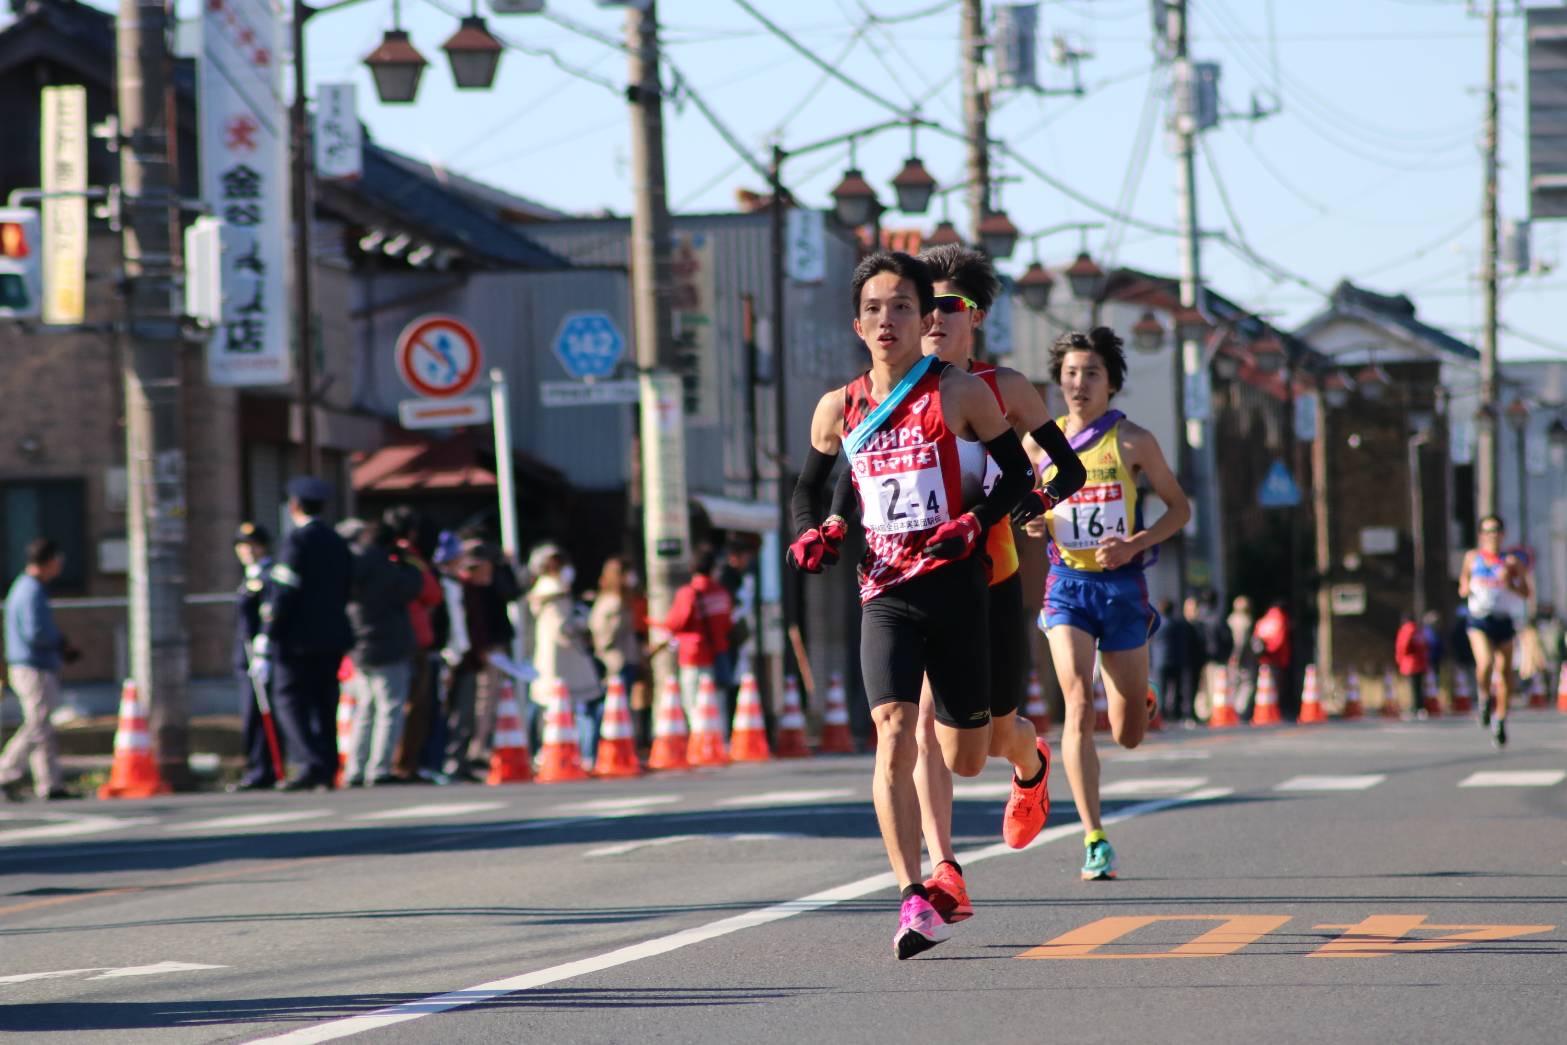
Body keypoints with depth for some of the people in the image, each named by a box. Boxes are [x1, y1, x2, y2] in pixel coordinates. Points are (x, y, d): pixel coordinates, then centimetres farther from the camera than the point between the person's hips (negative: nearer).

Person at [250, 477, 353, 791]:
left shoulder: (298, 540, -11)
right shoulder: (338, 543, 13)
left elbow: (283, 594, -15)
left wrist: (266, 644, -14)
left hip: (299, 639, -7)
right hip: (333, 638, 7)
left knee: (291, 699, -6)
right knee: (324, 704, 11)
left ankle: (312, 763, -20)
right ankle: (327, 771, 10)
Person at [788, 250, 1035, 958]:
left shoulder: (960, 394, 0)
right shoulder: (839, 409, 8)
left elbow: (1018, 473, 4)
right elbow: (809, 487, 23)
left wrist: (971, 524, -13)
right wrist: (815, 532, 1)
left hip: (955, 587, -1)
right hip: (885, 595, 1)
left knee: (964, 760, 9)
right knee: (894, 738, -19)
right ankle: (914, 900, -23)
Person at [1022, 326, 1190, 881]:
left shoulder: (1132, 441, -3)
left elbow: (1179, 507, 3)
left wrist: (1133, 545, -13)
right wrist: (1034, 523, -7)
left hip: (1122, 586, -1)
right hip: (1067, 585, 1)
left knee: (1128, 734, 4)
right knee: (1078, 706, -19)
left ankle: (1134, 696, 44)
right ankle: (1094, 841, -18)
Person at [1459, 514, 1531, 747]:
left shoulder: (1511, 562, 4)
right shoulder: (1472, 558, 7)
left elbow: (1526, 594, 4)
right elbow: (1463, 589, 19)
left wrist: (1510, 584, -14)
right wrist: (1466, 588, -4)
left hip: (1503, 621, 1)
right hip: (1479, 621, -1)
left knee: (1504, 671, 5)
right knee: (1485, 663, -24)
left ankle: (1500, 719, 21)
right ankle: (1484, 697, 5)